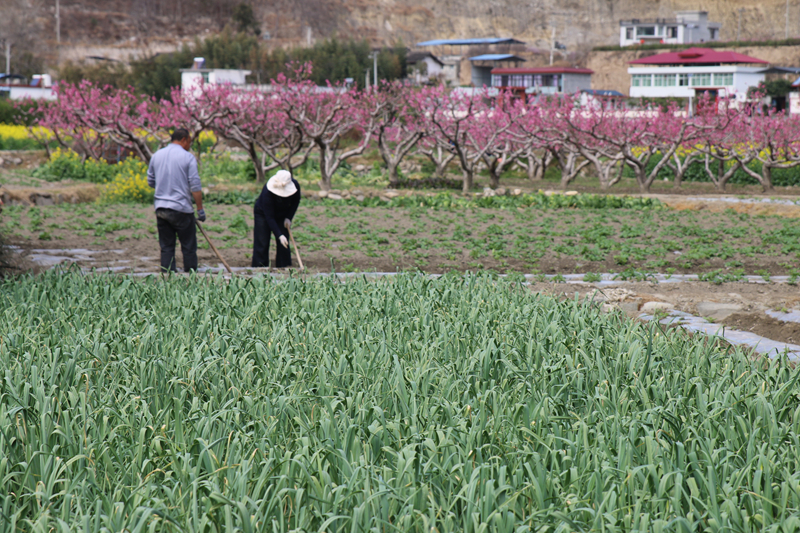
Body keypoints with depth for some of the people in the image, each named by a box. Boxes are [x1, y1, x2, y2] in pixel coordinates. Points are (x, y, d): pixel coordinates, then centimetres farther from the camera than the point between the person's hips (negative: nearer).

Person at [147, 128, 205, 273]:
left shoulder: (157, 155, 9)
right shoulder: (188, 157, -7)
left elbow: (150, 181, 17)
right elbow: (195, 186, -11)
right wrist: (200, 209, -6)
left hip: (161, 208, 5)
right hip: (181, 209, -5)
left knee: (166, 247, 7)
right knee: (189, 247, 3)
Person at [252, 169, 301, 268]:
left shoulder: (295, 186, -27)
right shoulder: (267, 192, -39)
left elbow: (295, 202, -2)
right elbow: (269, 217, -35)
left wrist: (289, 218, -13)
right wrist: (280, 235, -38)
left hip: (282, 215, 4)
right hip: (263, 214, -4)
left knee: (283, 244, -4)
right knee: (262, 244, -9)